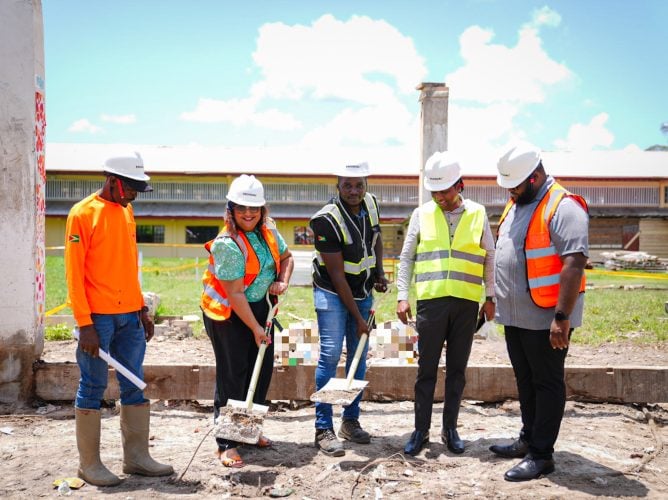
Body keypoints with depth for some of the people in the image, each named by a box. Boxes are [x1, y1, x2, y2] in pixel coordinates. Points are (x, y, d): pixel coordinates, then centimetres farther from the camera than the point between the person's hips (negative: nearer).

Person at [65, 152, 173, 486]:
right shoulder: (83, 213, -9)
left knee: (134, 386, 9)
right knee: (93, 389, 2)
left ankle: (136, 457, 18)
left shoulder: (126, 212, 13)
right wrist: (84, 324, -16)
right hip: (98, 318, -7)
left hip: (130, 316, 7)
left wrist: (142, 309, 15)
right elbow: (74, 274, -12)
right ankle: (89, 464, 13)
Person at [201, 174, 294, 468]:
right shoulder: (227, 244, -24)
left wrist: (282, 282, -3)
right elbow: (235, 294, -24)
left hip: (259, 306, 8)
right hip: (227, 314, -8)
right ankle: (226, 444, 4)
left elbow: (286, 257, 17)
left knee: (262, 371, 12)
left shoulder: (268, 231, -1)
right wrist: (255, 329, -20)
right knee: (232, 376, -5)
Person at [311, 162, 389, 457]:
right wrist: (357, 317, -19)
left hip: (362, 293, 6)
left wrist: (379, 271, 3)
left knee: (359, 356, 9)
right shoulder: (326, 220, -23)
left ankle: (351, 421, 20)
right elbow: (337, 275, -21)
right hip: (332, 294, -6)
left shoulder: (370, 203, -3)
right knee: (330, 355, -11)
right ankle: (323, 429, -3)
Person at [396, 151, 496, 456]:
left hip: (467, 303, 1)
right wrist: (402, 296, 0)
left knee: (457, 370, 9)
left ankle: (450, 429, 21)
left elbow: (489, 258, 11)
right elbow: (406, 258, 8)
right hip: (430, 301, -1)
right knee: (426, 369, 3)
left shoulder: (478, 214, 6)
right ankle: (421, 431, 13)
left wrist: (490, 296, 6)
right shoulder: (422, 214, 5)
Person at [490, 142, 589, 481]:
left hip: (546, 319, -9)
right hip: (515, 316, 9)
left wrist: (562, 318, -26)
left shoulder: (563, 208, -16)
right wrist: (499, 302, 20)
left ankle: (541, 454, 10)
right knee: (525, 381, 18)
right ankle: (529, 439, 32)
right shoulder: (515, 205, 13)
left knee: (546, 384, 2)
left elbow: (574, 264, -23)